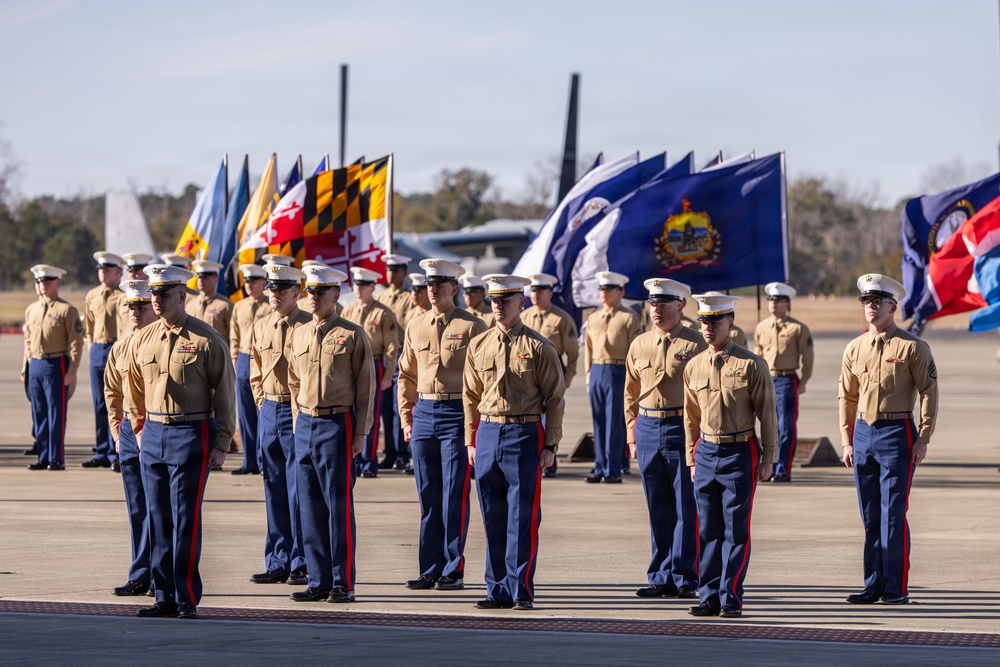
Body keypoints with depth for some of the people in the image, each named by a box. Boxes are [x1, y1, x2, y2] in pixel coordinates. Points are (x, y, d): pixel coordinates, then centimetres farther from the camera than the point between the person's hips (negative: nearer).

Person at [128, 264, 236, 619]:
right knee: (158, 520, 7)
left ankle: (187, 599, -1)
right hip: (153, 435, 5)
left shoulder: (206, 340, -6)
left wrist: (222, 443, -7)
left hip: (191, 435, -5)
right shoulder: (143, 340, 8)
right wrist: (141, 432, 15)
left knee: (186, 520, -6)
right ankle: (165, 597, 13)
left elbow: (225, 393, -4)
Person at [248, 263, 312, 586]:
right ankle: (278, 563, 12)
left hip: (299, 411, -6)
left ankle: (302, 564, -1)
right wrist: (263, 404, 12)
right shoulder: (260, 328, 11)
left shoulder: (309, 327, -6)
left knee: (299, 490, -6)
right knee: (274, 492, 7)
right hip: (269, 412, 6)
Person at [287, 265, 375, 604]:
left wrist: (361, 433, -8)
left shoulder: (352, 335, -4)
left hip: (338, 425, -6)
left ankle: (343, 584, 0)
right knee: (310, 506, 6)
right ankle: (319, 582, 11)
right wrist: (299, 422, 13)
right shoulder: (298, 336, 12)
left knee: (339, 505, -5)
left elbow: (366, 387, -4)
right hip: (305, 424, 6)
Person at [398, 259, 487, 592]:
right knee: (428, 497, 6)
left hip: (458, 414, -5)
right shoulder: (415, 327, 11)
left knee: (454, 496, -4)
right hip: (424, 413, 5)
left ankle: (454, 571, 2)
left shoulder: (473, 327, -3)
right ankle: (430, 570, 12)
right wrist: (407, 418, 11)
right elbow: (406, 375, 17)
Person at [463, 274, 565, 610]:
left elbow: (555, 399, -1)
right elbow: (471, 397, 15)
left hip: (525, 434, -4)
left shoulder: (538, 347, -1)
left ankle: (521, 590, 2)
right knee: (493, 518, 6)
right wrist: (471, 441, 10)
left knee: (523, 518, -3)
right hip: (488, 434, 4)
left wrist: (550, 445, -6)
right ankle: (498, 590, 12)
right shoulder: (478, 346, 10)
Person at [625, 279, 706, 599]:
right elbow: (631, 393, 17)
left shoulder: (696, 344, -3)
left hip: (684, 428, -4)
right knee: (658, 510, 8)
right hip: (648, 428, 4)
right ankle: (661, 578, 13)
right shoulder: (639, 345, 11)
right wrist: (633, 435, 12)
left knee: (686, 509, -3)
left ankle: (685, 579, 1)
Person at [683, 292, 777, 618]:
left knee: (736, 530, -3)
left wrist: (768, 458, -4)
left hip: (740, 453, -4)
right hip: (707, 453, 4)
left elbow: (767, 414, -2)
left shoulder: (751, 365, -5)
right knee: (708, 530, 5)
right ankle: (709, 597, 11)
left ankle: (731, 598, 1)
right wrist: (692, 459, 14)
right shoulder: (694, 367, 8)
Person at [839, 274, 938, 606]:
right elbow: (846, 397, 16)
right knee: (870, 516, 7)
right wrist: (847, 441, 10)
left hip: (897, 432, -5)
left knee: (893, 513, -7)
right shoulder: (855, 349, 11)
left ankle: (896, 588, -2)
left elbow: (929, 392, -5)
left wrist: (923, 440, -10)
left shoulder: (912, 347, -4)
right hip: (864, 432, 5)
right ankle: (874, 585, 13)